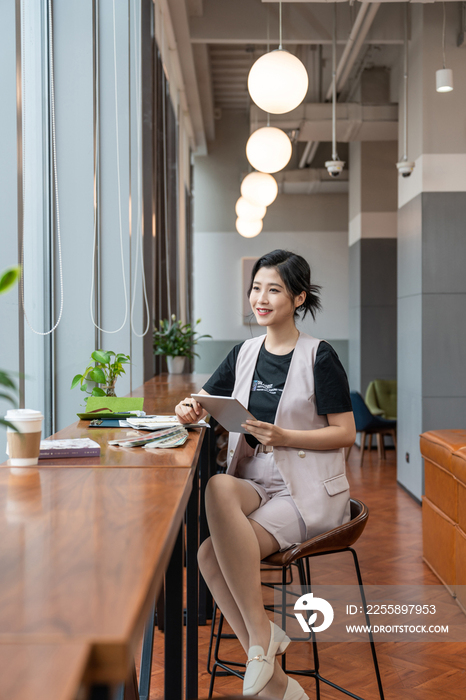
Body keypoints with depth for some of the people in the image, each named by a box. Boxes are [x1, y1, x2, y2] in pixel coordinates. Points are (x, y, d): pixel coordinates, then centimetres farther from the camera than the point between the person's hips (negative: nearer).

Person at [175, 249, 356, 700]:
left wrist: (283, 436, -18)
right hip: (256, 484, 5)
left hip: (308, 492, -5)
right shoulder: (244, 353, 13)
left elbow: (345, 433, -6)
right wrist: (190, 410, -7)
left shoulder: (319, 357, -3)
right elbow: (202, 402, 18)